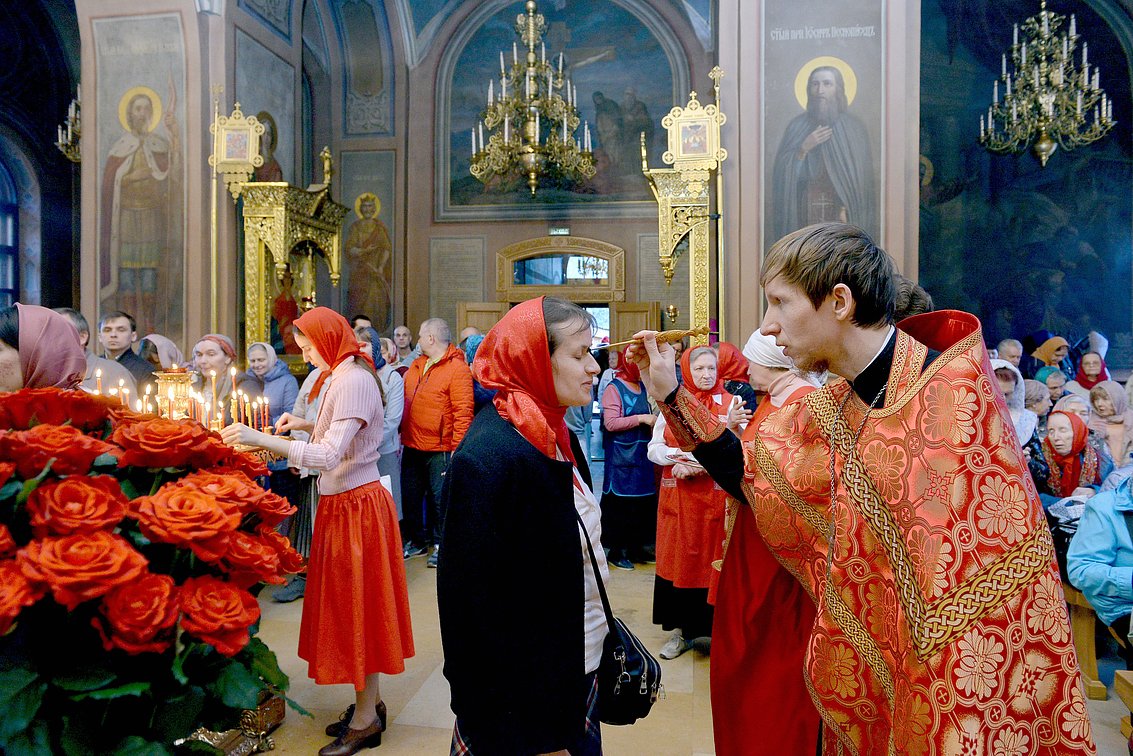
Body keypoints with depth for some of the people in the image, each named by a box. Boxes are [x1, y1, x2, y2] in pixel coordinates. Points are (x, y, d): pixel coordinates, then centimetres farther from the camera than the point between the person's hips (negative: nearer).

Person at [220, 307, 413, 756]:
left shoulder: (353, 381, -19)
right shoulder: (344, 377, 12)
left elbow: (329, 455, -27)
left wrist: (259, 439, -28)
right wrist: (307, 425, 8)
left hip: (355, 505, -10)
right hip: (345, 503, 10)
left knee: (358, 605, 2)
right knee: (352, 605, 17)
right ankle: (370, 703, 31)